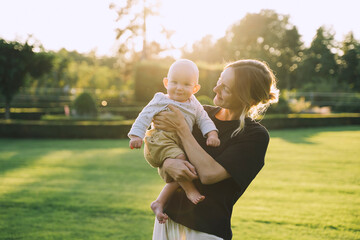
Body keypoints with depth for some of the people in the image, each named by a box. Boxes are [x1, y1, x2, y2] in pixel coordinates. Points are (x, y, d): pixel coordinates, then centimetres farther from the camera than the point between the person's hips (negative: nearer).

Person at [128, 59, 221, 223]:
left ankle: (159, 203, 2)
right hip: (160, 140, -7)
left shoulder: (194, 105, 18)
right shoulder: (161, 101, 3)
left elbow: (204, 120, 14)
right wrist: (136, 135, -11)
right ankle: (190, 190, -17)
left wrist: (212, 134, -6)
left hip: (179, 144, 7)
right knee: (179, 157, -31)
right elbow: (145, 117, 0)